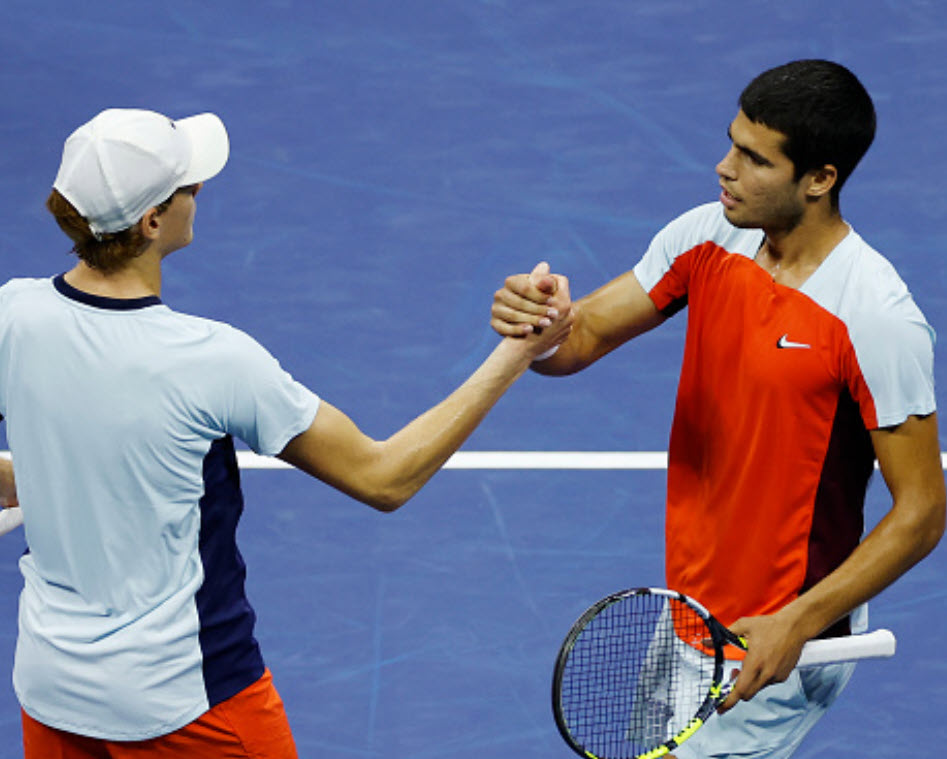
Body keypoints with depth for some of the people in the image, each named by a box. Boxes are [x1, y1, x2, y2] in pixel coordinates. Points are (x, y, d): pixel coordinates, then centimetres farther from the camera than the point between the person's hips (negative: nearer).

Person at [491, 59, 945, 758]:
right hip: (690, 614, 7)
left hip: (779, 645, -7)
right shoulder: (705, 237, -4)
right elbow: (583, 337, -3)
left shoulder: (878, 318, -24)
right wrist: (539, 322, -28)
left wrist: (796, 624, -27)